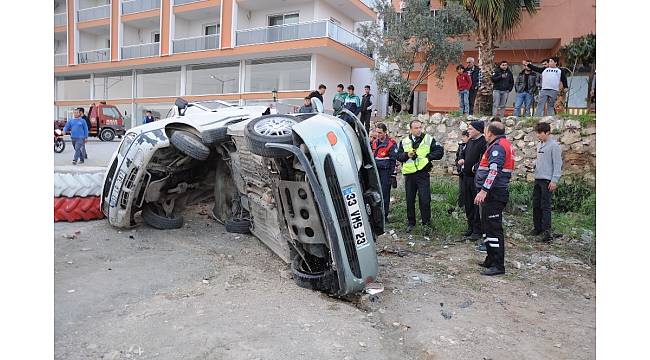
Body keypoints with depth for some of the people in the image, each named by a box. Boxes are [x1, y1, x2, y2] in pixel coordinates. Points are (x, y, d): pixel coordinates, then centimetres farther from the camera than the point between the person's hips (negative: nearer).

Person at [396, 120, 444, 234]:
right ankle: (411, 223, 22)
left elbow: (440, 151, 3)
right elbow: (398, 156, 9)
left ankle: (426, 223, 8)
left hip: (423, 174, -3)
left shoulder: (429, 140, 3)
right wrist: (407, 155, -10)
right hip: (409, 174, 3)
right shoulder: (404, 142, 11)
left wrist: (428, 156, -8)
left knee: (425, 199, -5)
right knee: (410, 200, 9)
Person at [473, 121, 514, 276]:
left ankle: (498, 266, -2)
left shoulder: (498, 146, -14)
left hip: (494, 193, -11)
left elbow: (494, 171, -26)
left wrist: (484, 190, -30)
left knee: (493, 228, -7)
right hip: (494, 193, 11)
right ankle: (491, 260, 28)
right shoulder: (504, 144, 20)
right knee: (488, 225, 18)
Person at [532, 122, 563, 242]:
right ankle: (538, 227, 21)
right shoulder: (539, 145, 15)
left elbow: (557, 164, -13)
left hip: (547, 180, -8)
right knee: (536, 204, 11)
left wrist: (554, 180, -17)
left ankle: (547, 231, -7)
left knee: (545, 206, -9)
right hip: (538, 179, 8)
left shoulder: (553, 145, -9)